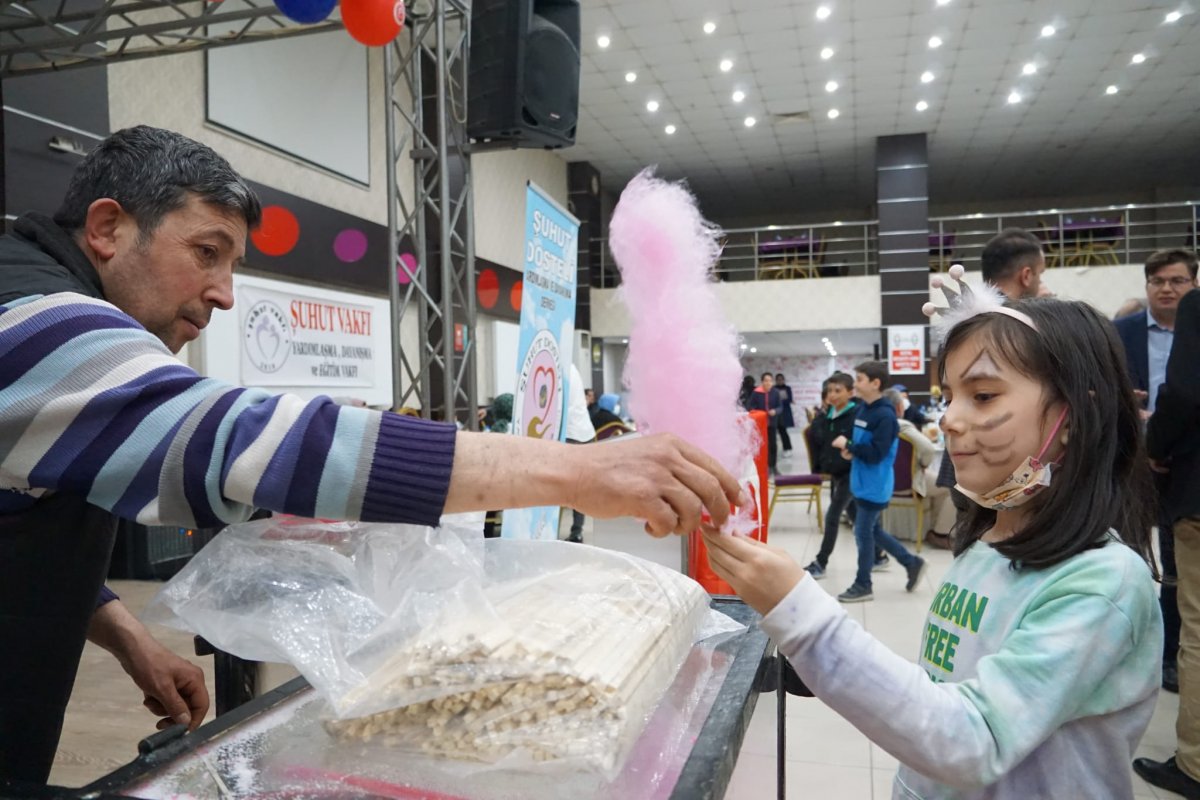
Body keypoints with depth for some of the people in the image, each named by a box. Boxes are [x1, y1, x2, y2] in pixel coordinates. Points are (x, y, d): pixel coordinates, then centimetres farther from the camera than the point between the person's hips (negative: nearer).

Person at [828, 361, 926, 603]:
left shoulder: (885, 415, -21)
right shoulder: (863, 409, 7)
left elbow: (876, 453, -26)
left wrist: (848, 445, -19)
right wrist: (850, 451, 0)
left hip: (875, 486, -9)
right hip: (862, 483, 9)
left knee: (863, 533, 1)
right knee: (873, 531, 18)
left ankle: (863, 585, 16)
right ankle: (912, 563, 33)